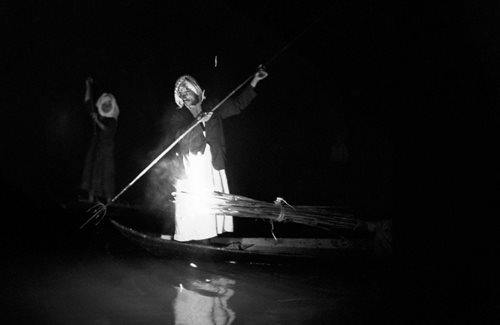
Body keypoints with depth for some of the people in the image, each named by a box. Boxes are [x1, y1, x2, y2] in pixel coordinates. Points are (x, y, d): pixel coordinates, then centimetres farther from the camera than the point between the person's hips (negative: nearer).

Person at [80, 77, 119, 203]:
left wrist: (97, 122, -27)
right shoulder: (97, 116, 10)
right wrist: (88, 86, 7)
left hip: (106, 151, -4)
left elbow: (108, 131, -16)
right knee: (91, 175, -2)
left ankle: (108, 202, -6)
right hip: (94, 149, 4)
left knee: (106, 176, -6)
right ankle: (91, 200, 0)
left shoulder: (112, 121, 0)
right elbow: (88, 101, 13)